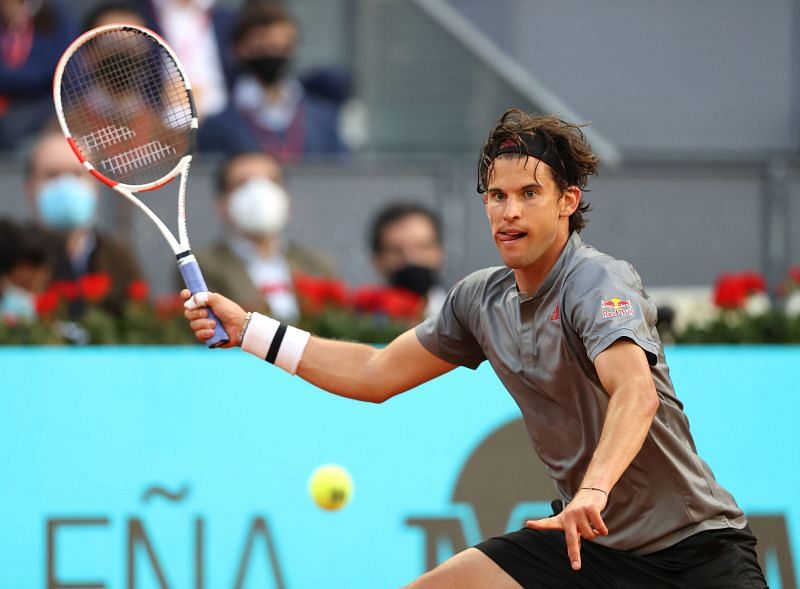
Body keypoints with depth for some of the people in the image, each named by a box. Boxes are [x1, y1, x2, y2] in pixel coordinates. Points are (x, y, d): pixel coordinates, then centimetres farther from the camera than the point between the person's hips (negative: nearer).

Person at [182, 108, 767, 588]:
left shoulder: (601, 283, -20)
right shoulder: (482, 298, 5)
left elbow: (636, 393, -39)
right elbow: (377, 374, 17)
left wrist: (594, 489, -56)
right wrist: (249, 330, 12)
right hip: (583, 535, 7)